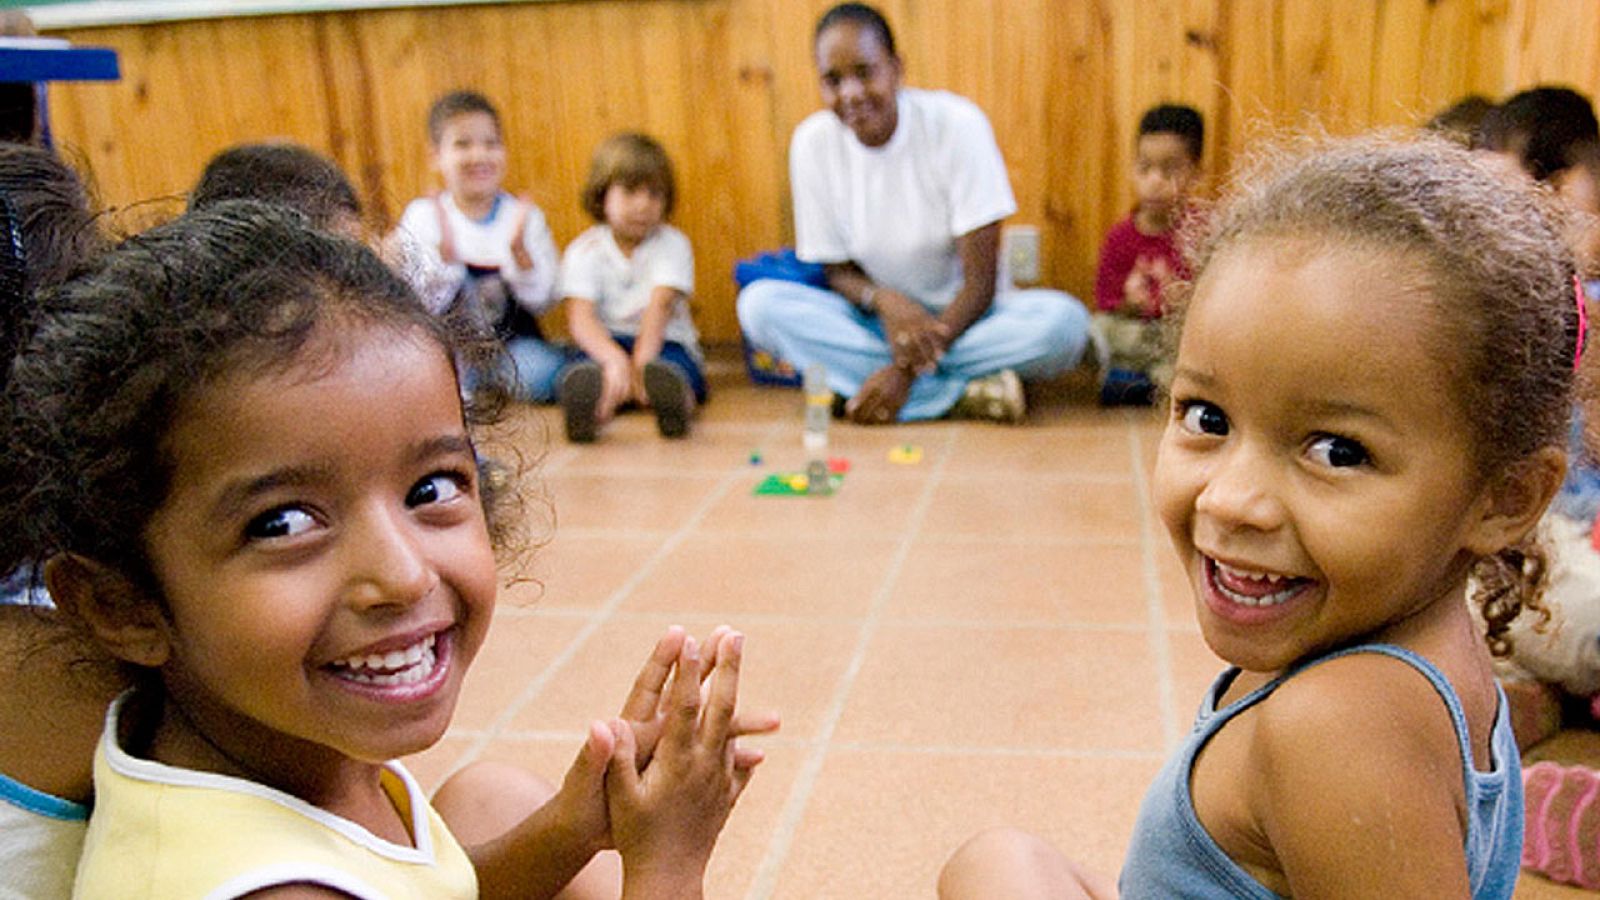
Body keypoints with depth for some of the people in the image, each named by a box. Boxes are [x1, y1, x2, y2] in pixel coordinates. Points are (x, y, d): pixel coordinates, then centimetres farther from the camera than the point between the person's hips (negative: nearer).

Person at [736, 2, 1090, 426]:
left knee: (1065, 321, -30)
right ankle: (964, 394, -27)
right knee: (759, 303, -25)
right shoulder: (812, 143, -8)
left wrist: (908, 370, -28)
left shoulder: (956, 124, -16)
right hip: (875, 323, 3)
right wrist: (883, 300, -24)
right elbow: (836, 269, 0)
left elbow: (980, 280, -17)